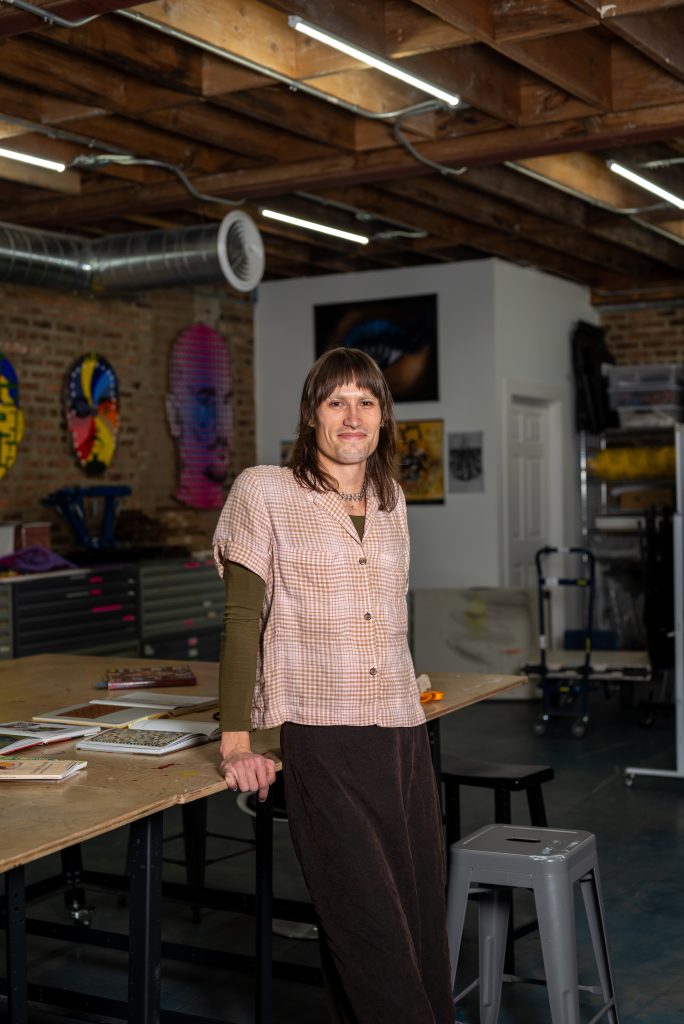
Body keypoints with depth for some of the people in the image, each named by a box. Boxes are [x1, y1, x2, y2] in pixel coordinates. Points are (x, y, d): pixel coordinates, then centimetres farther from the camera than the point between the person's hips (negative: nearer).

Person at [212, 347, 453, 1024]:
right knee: (371, 933, -7)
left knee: (425, 922, 7)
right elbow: (242, 620, -4)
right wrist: (236, 740, -10)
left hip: (403, 737, 5)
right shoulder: (264, 492, -1)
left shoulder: (391, 499, 14)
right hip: (321, 740, -5)